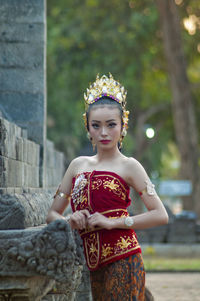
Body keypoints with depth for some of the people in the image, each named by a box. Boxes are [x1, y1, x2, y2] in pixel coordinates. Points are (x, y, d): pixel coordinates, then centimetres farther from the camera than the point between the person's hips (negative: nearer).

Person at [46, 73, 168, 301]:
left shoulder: (128, 166, 1)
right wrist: (70, 221, -4)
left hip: (122, 259, -4)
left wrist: (112, 222, -14)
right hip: (92, 263, 5)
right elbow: (52, 213, 18)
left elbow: (160, 215, -7)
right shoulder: (78, 165, 15)